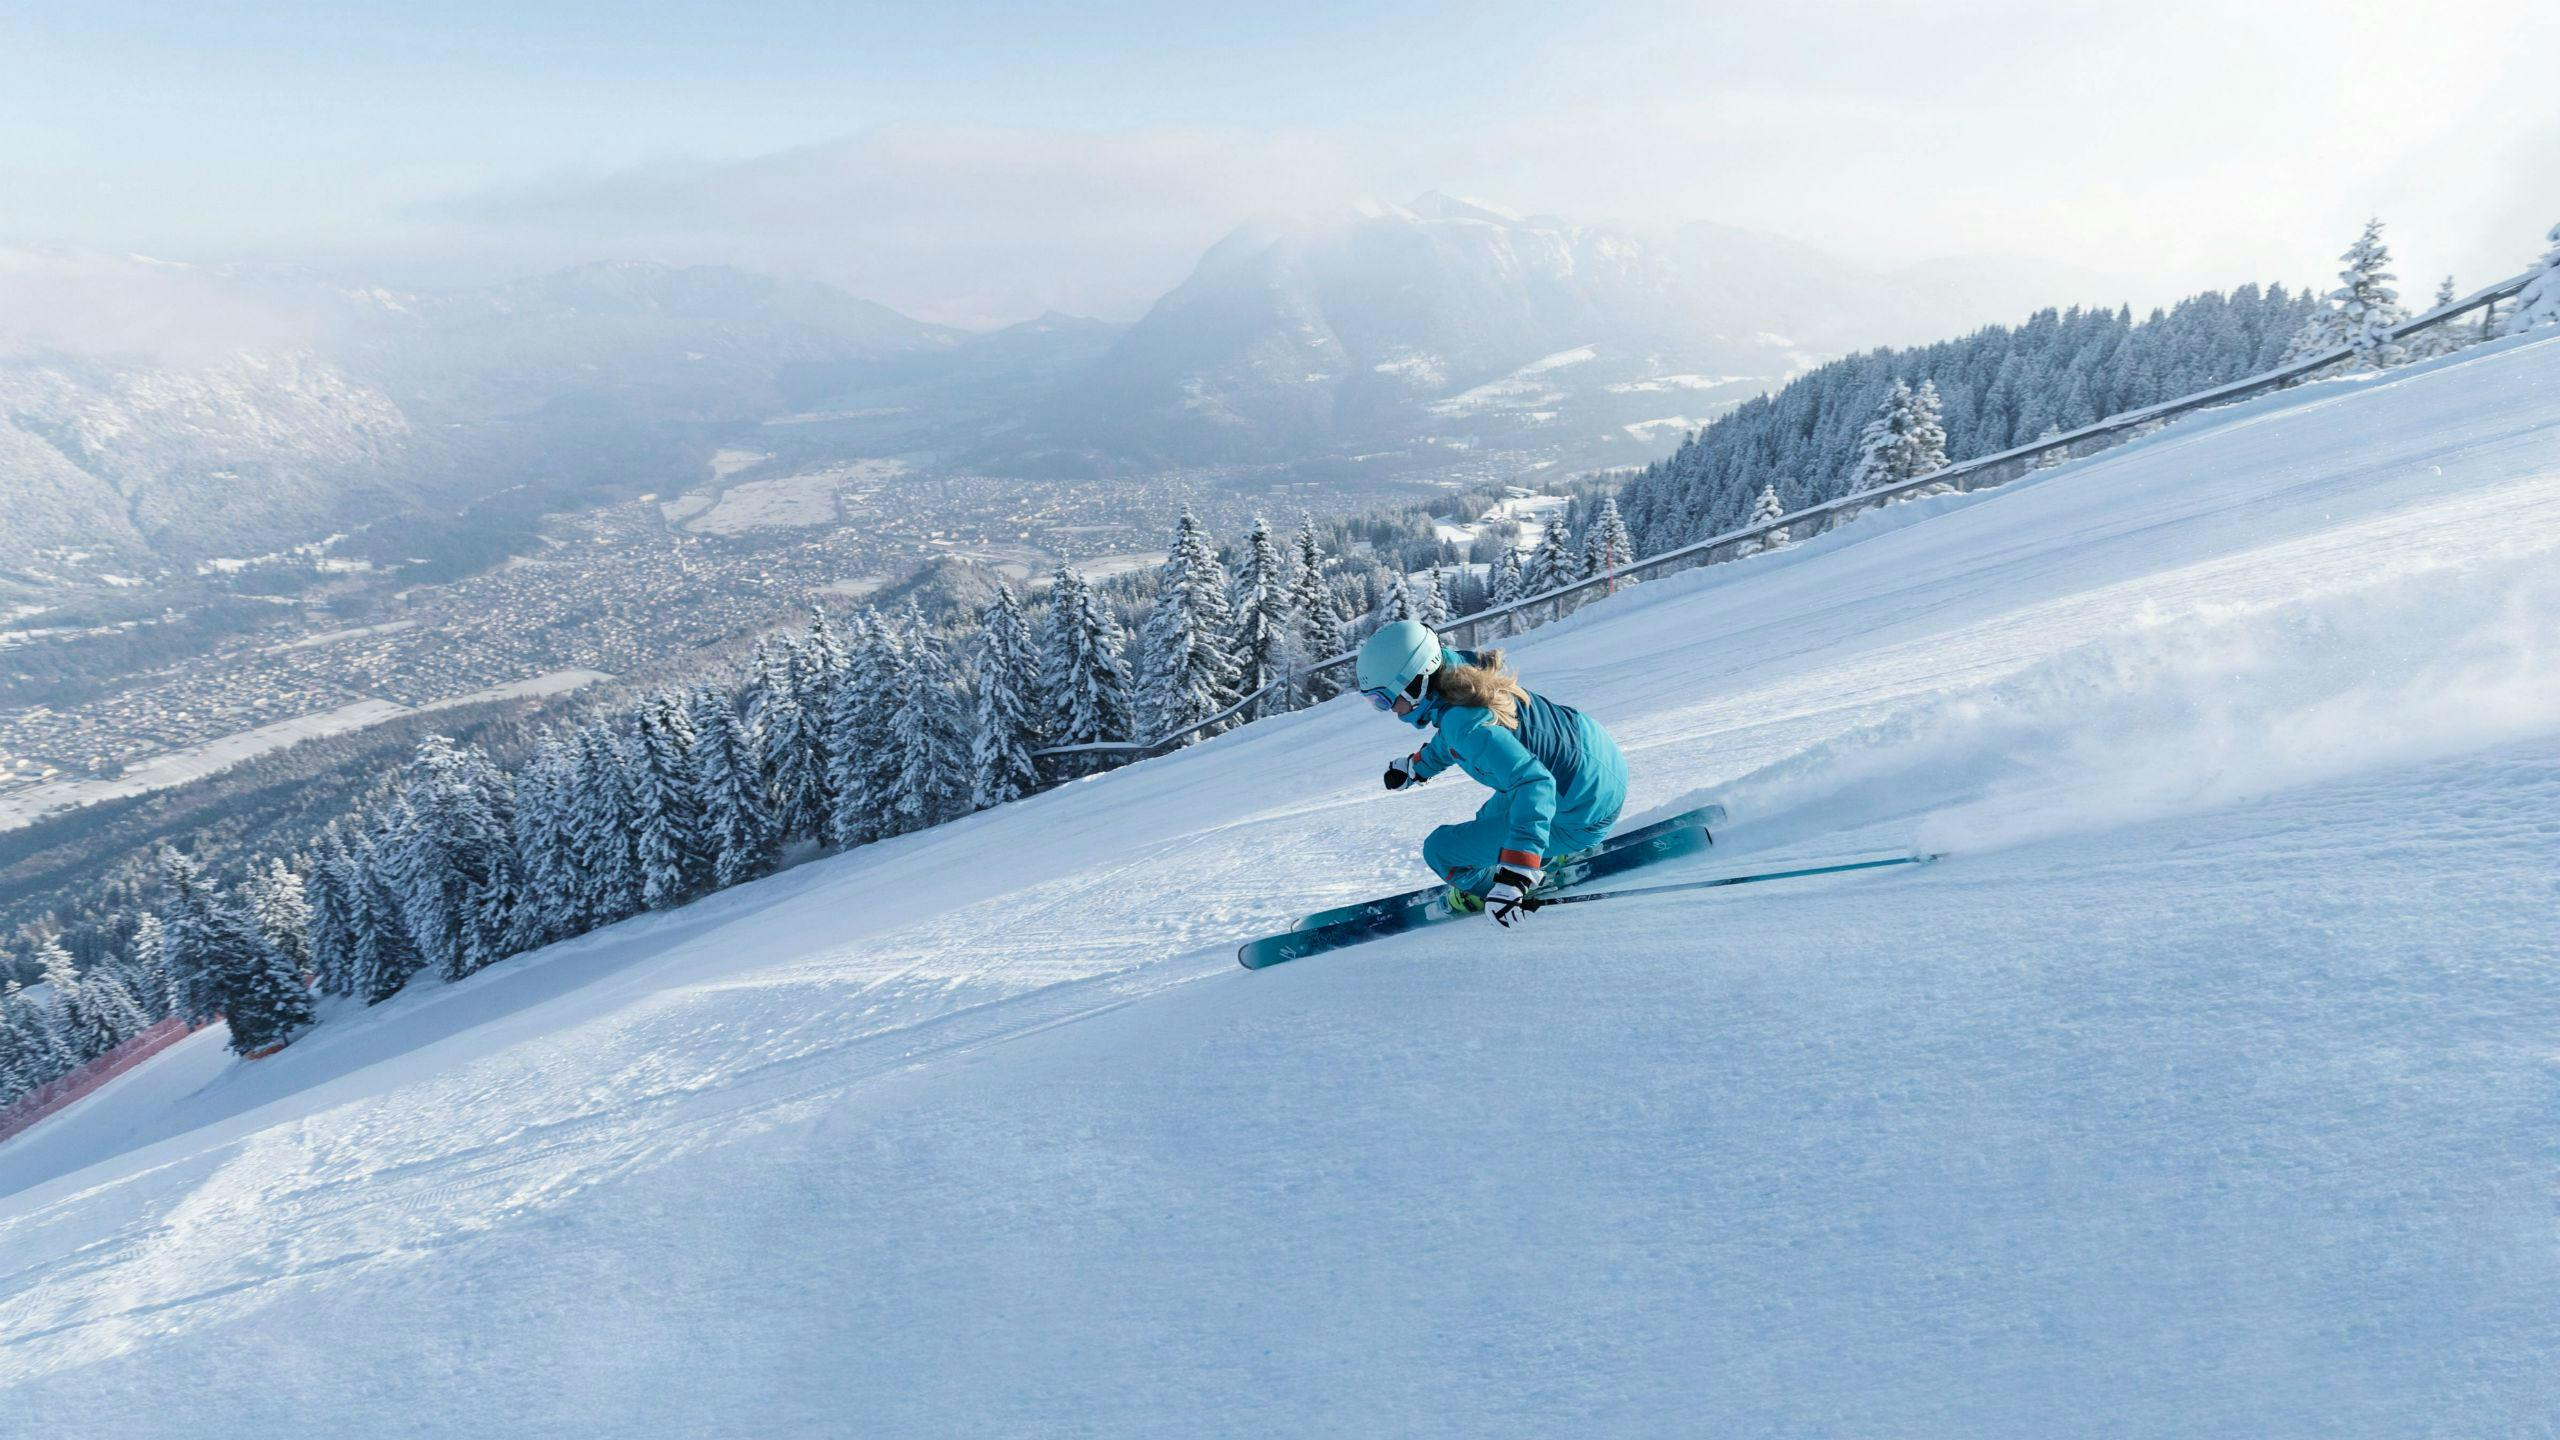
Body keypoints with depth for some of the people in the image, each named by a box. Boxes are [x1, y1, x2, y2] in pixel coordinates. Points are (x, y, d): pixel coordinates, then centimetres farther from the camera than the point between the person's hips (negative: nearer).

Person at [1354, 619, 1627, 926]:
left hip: (1585, 813, -9)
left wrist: (1514, 877, -44)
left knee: (1440, 849, -7)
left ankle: (1486, 890, 18)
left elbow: (1534, 784, -40)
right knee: (1490, 817, 34)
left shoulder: (1466, 725, -32)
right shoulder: (1461, 672, -5)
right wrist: (1419, 765, 29)